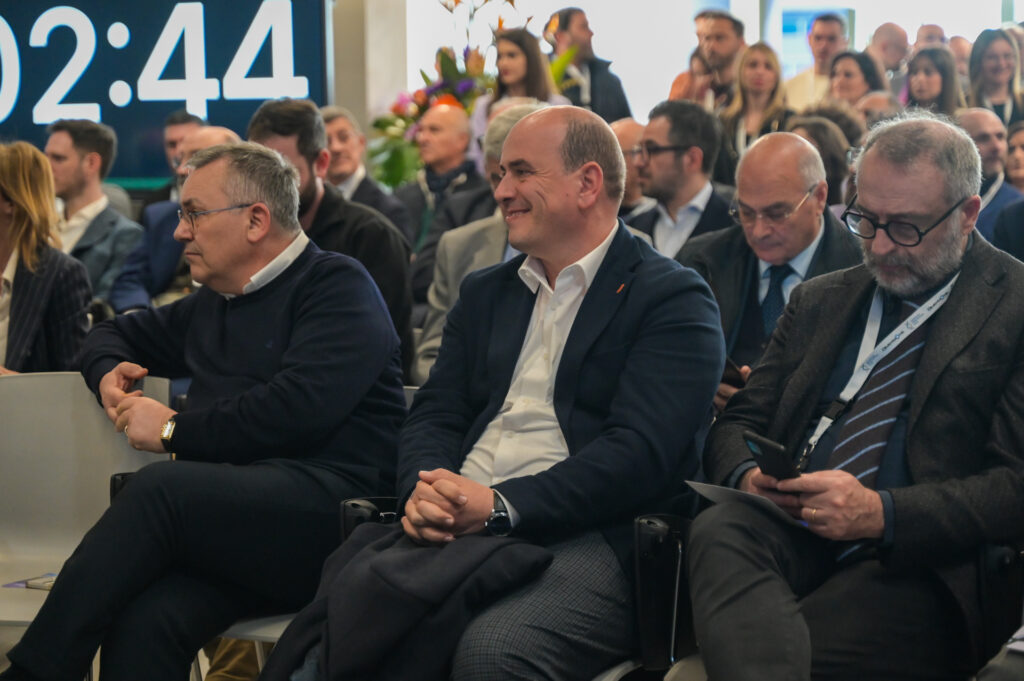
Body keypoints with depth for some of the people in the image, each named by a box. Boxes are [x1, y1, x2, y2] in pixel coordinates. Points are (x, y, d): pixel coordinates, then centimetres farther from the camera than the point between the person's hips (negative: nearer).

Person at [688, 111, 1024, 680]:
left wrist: (882, 513, -17)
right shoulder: (818, 301, 25)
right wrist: (750, 476, -4)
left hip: (923, 569, -6)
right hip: (792, 534, 6)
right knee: (720, 529, -31)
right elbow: (738, 424, 22)